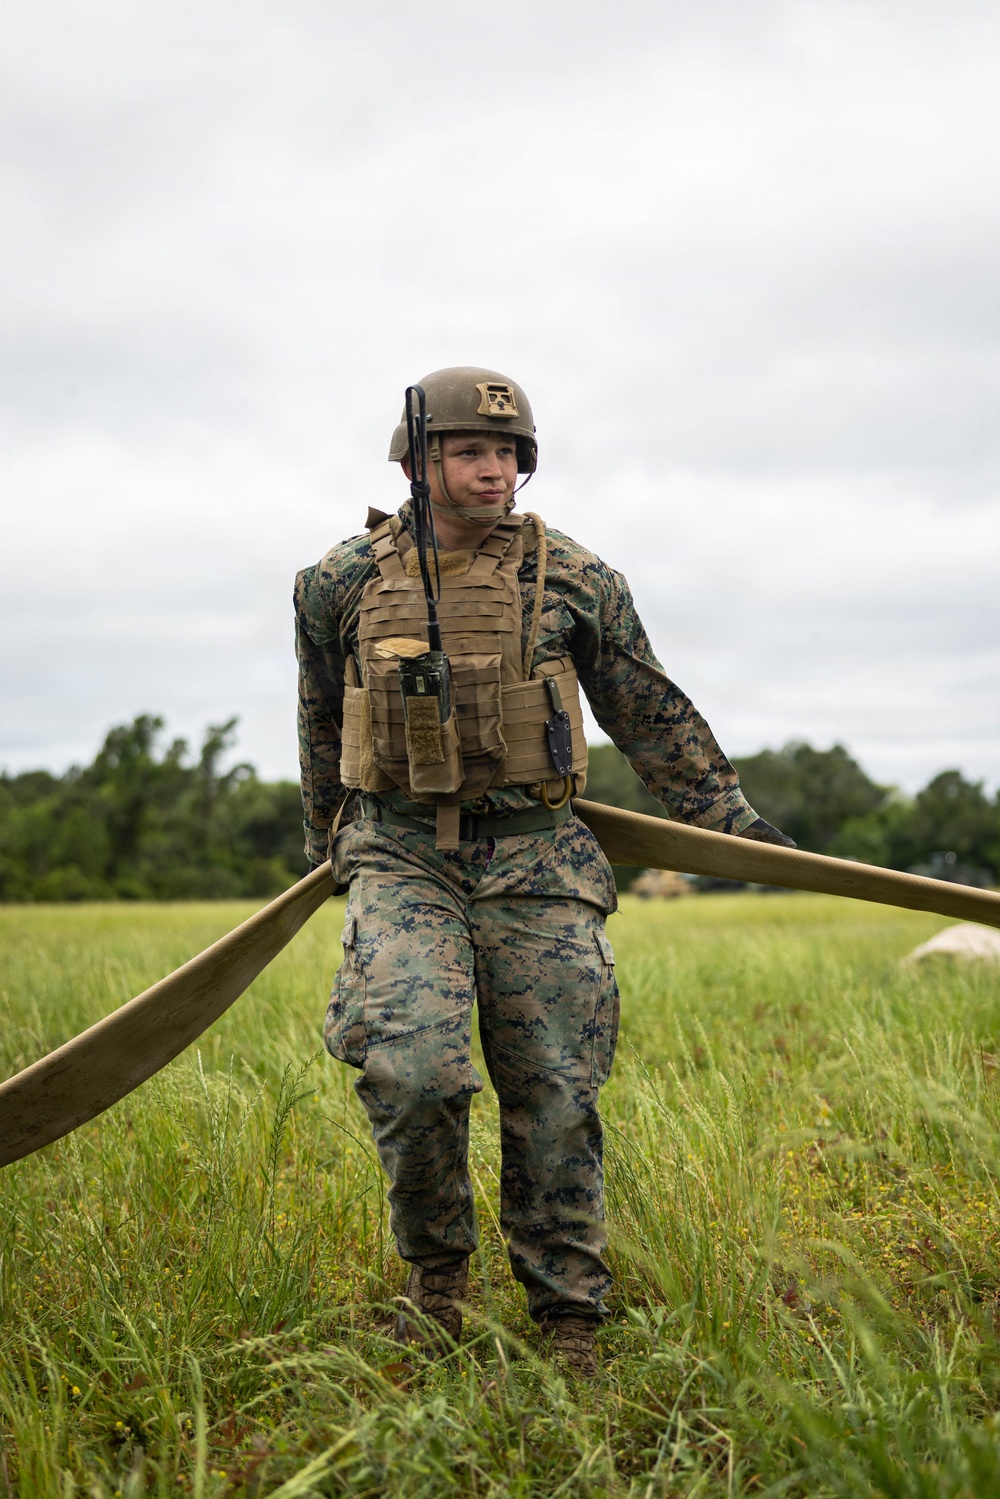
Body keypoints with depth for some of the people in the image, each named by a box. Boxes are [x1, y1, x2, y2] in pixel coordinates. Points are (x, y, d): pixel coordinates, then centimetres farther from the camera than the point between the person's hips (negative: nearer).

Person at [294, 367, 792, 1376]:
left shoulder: (574, 579, 4)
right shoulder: (344, 583, 5)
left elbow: (651, 713, 13)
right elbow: (320, 726, 21)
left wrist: (731, 818, 14)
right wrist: (327, 844, 30)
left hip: (536, 857, 1)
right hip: (402, 855, 0)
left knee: (554, 1096, -1)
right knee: (413, 1067, -20)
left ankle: (569, 1325, 14)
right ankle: (436, 1271, 6)